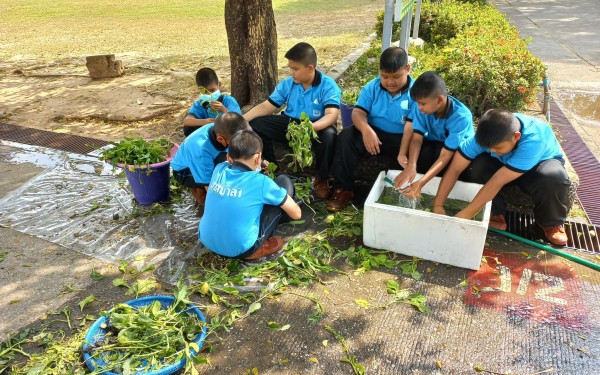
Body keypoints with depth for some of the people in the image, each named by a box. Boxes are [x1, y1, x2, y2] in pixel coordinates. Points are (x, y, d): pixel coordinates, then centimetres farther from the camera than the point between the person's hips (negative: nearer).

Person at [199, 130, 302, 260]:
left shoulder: (219, 170, 0)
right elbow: (297, 214, -1)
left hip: (207, 241, 6)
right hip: (239, 250, -6)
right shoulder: (261, 182, -14)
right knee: (284, 181, 3)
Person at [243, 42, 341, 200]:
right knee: (256, 125, -11)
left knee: (329, 134, -39)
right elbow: (266, 106, 0)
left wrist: (311, 127, -49)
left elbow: (332, 115, -29)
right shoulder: (287, 84, -2)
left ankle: (322, 179, -12)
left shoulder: (328, 86, -16)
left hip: (318, 127, -4)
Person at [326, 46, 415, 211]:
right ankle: (344, 189, -17)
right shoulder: (372, 87, 0)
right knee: (347, 136, -23)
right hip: (374, 134, 3)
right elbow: (358, 112, -11)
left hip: (403, 139, -2)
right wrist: (366, 129, -35)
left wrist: (403, 153, -31)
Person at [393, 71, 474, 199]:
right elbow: (417, 138, -25)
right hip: (435, 143, 3)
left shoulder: (460, 117, -35)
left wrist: (420, 183, -48)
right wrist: (411, 165, -46)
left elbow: (445, 156, -38)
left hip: (460, 149, -3)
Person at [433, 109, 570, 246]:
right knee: (476, 166, -29)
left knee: (554, 177, -37)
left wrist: (466, 214, -42)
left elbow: (497, 181, -43)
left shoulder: (534, 139, -41)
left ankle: (551, 223, -7)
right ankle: (496, 215, -8)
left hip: (541, 162, -2)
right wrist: (438, 205, -36)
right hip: (504, 162, 3)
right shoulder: (486, 134, -30)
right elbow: (454, 169, -30)